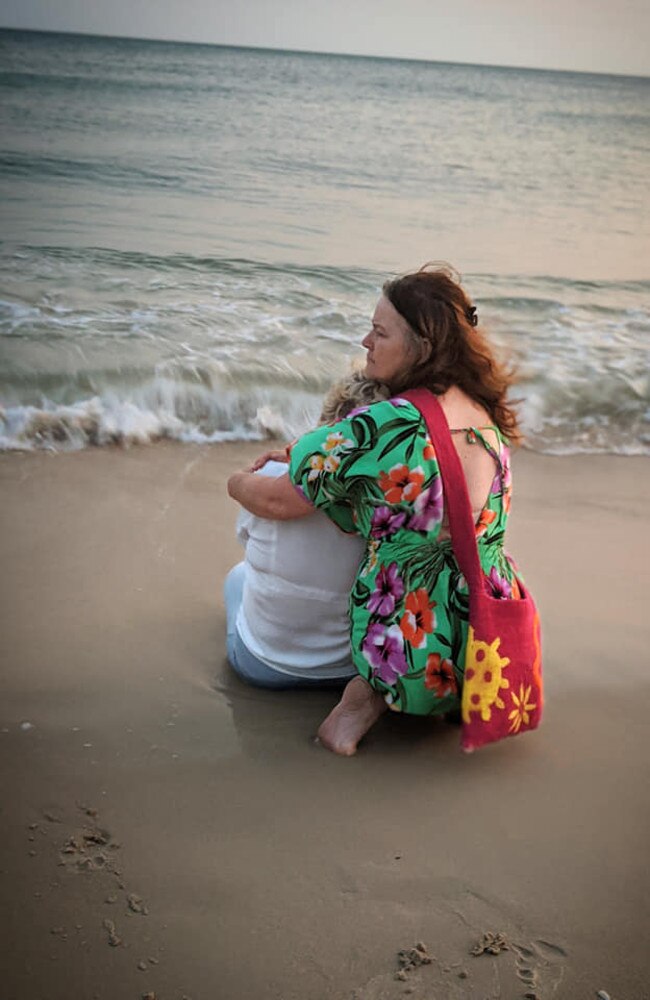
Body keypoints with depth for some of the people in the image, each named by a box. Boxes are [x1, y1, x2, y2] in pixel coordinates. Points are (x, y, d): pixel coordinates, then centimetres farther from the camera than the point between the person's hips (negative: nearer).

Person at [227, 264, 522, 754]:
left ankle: (371, 692, 6)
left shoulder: (382, 425, -21)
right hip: (494, 644, 5)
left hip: (415, 657, -5)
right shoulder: (484, 414, 1)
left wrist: (240, 484, 11)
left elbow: (280, 502, -12)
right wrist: (304, 454, 14)